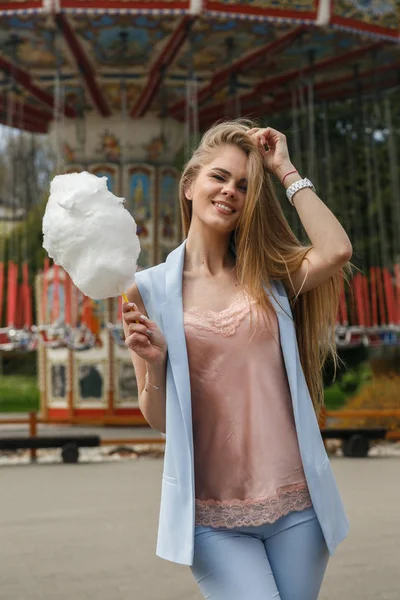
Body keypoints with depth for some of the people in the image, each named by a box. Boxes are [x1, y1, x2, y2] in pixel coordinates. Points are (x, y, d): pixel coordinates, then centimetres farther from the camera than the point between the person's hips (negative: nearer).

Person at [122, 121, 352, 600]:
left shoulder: (269, 276, 7)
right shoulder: (151, 290, 1)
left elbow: (335, 251, -15)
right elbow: (158, 420, 4)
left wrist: (286, 171, -5)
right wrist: (153, 363, -16)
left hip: (294, 501, 2)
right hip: (212, 515, -2)